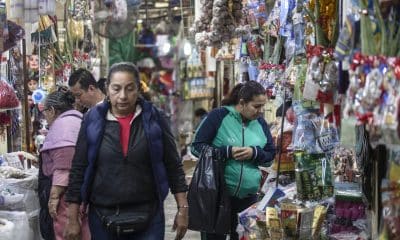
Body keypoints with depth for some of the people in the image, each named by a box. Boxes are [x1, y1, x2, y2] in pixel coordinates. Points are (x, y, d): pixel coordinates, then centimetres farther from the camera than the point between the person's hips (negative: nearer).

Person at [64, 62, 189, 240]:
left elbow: (173, 166, 4)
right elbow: (78, 170, 2)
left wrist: (182, 209, 0)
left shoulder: (154, 119, 0)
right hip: (103, 218, 1)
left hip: (148, 218, -1)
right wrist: (73, 220, 0)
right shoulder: (93, 121, 1)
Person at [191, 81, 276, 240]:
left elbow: (270, 156, 9)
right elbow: (197, 147, -8)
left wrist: (254, 153, -13)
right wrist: (227, 152, -19)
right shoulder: (218, 116, -8)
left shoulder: (260, 123, 6)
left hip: (248, 196, 4)